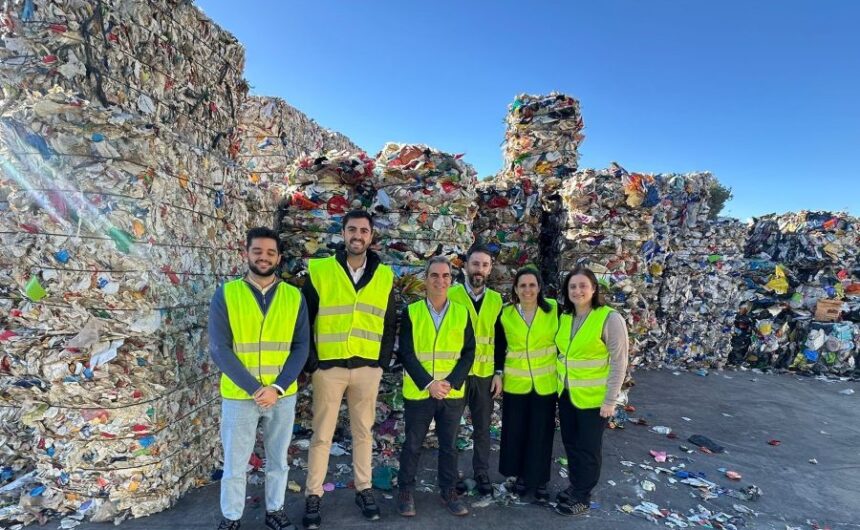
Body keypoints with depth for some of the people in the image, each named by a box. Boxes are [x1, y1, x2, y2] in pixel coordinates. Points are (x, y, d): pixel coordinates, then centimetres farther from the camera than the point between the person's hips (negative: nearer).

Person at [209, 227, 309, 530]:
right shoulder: (226, 295, -6)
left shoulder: (294, 297, -1)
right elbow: (219, 349, -11)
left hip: (283, 395, 2)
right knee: (234, 464, 13)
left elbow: (301, 346, -2)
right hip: (238, 396, -1)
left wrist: (277, 387, -13)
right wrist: (255, 389, -16)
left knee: (278, 460, 17)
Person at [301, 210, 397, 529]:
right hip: (328, 367, -2)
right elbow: (304, 320, -1)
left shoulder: (384, 276, 4)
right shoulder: (319, 271, -4)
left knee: (363, 431, 14)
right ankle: (313, 496, 25)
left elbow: (390, 324, 10)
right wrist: (310, 362, -5)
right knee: (322, 434, 9)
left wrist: (383, 361, 3)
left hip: (368, 368, 2)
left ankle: (363, 490, 31)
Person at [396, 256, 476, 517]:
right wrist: (428, 383, -17)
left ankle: (449, 490, 32)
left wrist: (451, 383, -12)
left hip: (453, 393, 2)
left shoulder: (462, 313, 1)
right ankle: (406, 491, 30)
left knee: (449, 445, 14)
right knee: (412, 444, 11)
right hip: (418, 392, -1)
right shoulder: (411, 312, -4)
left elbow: (468, 354, 0)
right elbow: (406, 354, -8)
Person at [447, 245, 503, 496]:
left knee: (482, 427, 13)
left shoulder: (496, 300, 5)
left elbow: (500, 339, 8)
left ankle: (482, 473, 29)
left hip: (485, 374, 3)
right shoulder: (451, 295, -6)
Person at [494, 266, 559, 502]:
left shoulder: (554, 310, -7)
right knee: (515, 430, 9)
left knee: (541, 432, 7)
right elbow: (499, 346, 6)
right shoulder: (505, 314, -4)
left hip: (545, 382, -1)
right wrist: (498, 373, 0)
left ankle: (539, 479, 24)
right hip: (515, 382, 1)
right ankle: (521, 474, 30)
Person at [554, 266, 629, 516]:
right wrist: (559, 384, 9)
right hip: (565, 393, 6)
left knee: (588, 448, 9)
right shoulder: (564, 317, 2)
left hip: (593, 397, -5)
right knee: (571, 443, 18)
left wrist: (610, 400, -15)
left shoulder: (610, 318, -16)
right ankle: (575, 486, 37)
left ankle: (582, 497, 26)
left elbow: (619, 362, -15)